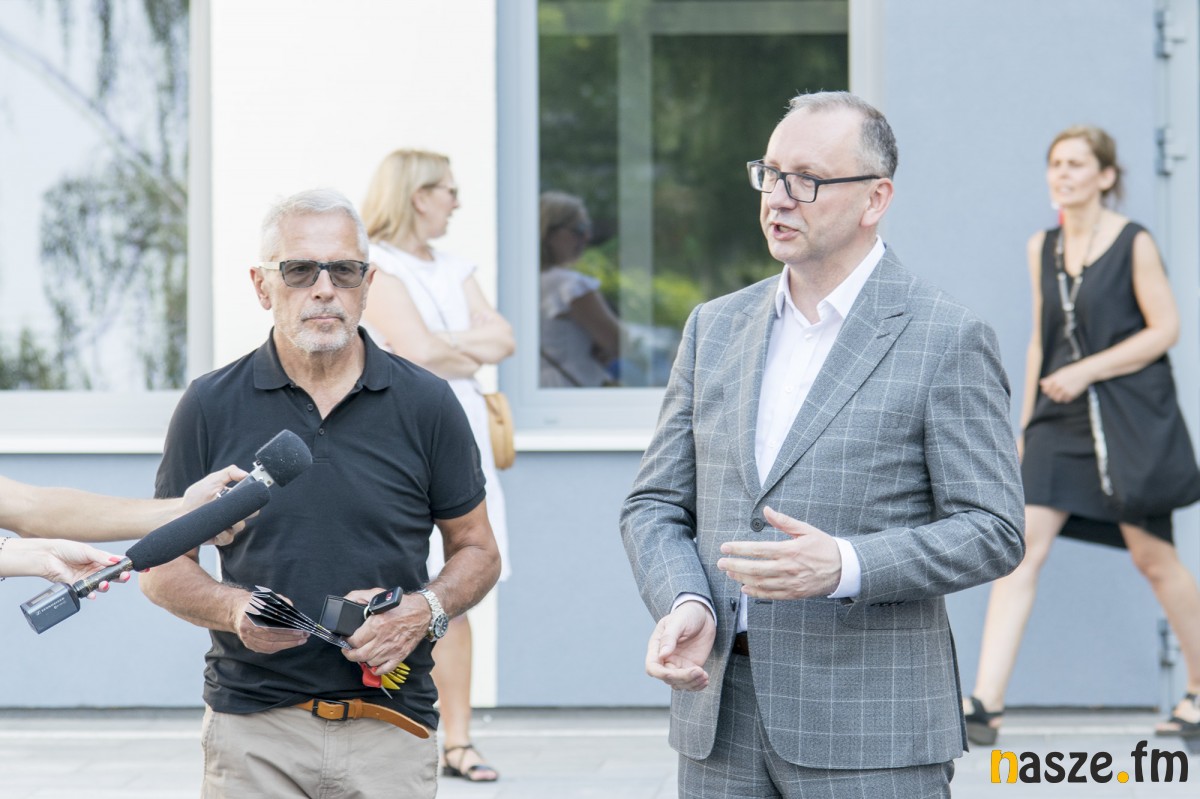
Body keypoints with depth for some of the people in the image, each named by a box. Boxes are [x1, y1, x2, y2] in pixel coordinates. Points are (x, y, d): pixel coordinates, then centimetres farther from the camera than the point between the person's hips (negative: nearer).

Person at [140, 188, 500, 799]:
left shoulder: (425, 404, 2)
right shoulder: (211, 406, 2)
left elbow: (476, 550, 11)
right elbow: (163, 563, 8)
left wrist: (426, 611, -9)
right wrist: (232, 609, -12)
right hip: (253, 730, 0)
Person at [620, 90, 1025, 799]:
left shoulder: (947, 339, -4)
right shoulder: (716, 328, 13)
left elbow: (992, 531, -7)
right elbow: (656, 504, 13)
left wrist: (845, 566, -21)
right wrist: (683, 602, -7)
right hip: (720, 716, 5)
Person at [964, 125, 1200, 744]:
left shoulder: (1133, 244, -5)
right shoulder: (1042, 248, 11)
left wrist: (1087, 371, -16)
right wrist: (1024, 424, 15)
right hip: (1060, 419, 5)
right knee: (1022, 545, -9)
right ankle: (985, 703, -15)